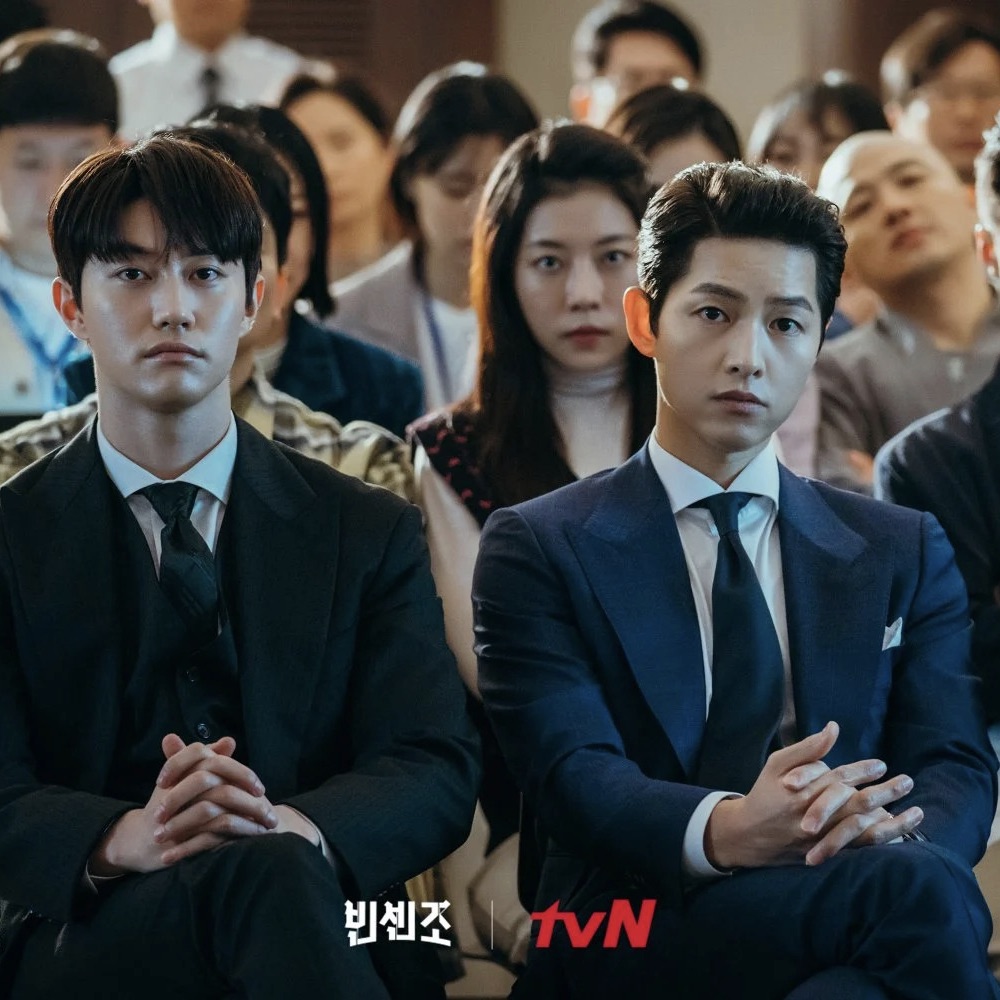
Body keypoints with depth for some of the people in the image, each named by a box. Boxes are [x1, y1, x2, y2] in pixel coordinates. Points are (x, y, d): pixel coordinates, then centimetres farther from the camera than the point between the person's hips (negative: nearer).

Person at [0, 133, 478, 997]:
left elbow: (438, 772, 3)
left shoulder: (369, 533, 15)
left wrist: (292, 826, -21)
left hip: (334, 929, 2)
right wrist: (123, 839, -25)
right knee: (268, 880, -35)